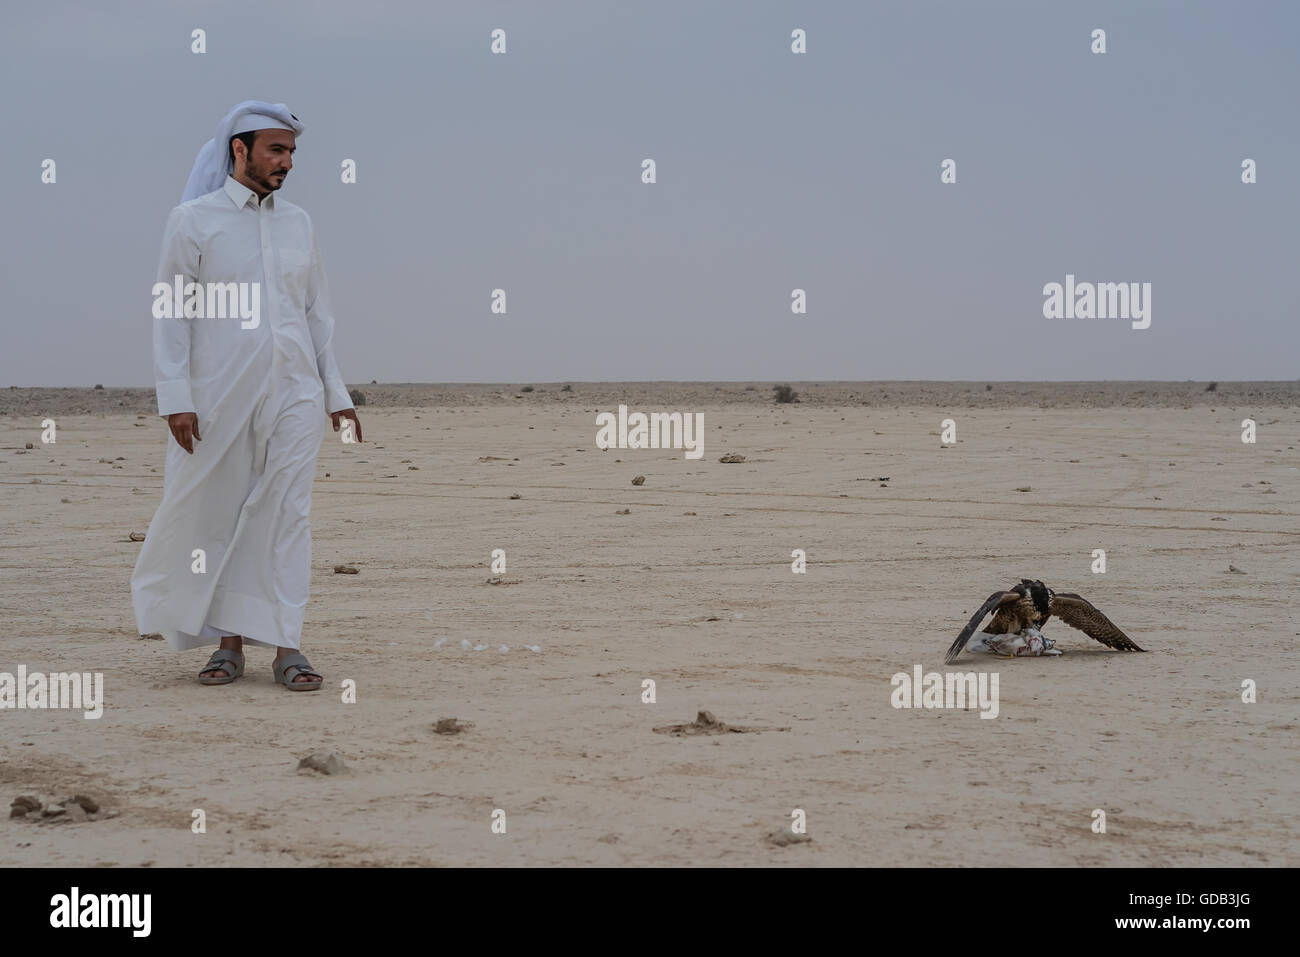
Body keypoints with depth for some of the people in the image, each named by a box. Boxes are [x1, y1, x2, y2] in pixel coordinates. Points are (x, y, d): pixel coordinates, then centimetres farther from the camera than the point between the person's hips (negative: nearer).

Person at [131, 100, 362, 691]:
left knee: (286, 514, -1)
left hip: (294, 395, 3)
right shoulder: (193, 220, 1)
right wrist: (176, 398, -11)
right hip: (221, 396, -3)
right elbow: (170, 314, -2)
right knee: (210, 516, 0)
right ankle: (227, 643, 12)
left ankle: (285, 646, 0)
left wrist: (336, 393, 13)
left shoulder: (298, 223, 13)